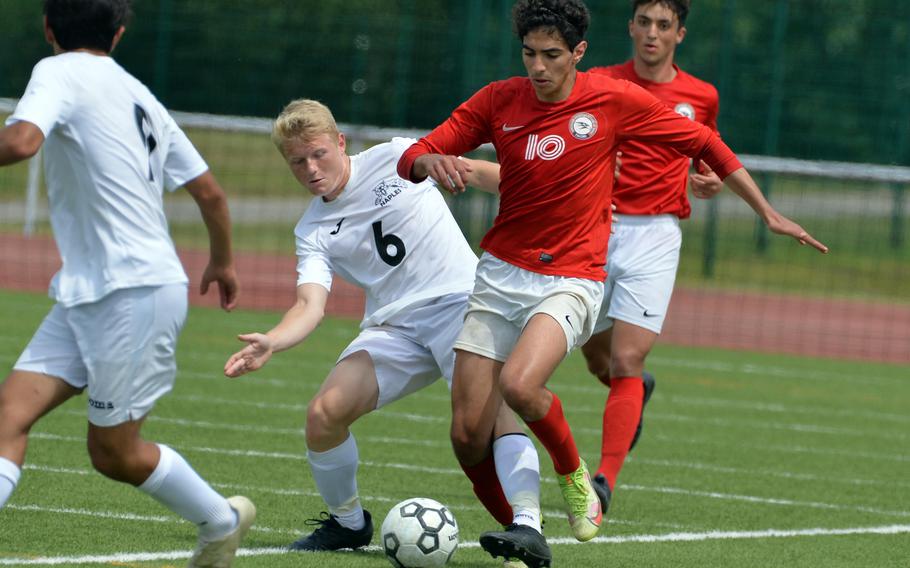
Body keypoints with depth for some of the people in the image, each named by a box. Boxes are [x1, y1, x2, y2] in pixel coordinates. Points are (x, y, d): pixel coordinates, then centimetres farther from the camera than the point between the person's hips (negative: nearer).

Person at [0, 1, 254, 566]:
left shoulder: (58, 74, -9)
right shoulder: (137, 94, 15)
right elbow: (210, 192, 20)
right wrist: (223, 262, 38)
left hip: (135, 292, -8)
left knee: (113, 452, 6)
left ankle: (223, 521, 26)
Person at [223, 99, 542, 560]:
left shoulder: (397, 158, 0)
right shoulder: (312, 232, 8)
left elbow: (477, 173, 6)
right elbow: (310, 304, -5)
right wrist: (270, 343, -26)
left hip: (460, 300, -4)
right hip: (393, 327, 4)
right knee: (324, 414, -14)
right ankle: (347, 522, 9)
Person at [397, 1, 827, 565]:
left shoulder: (615, 99, -6)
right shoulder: (498, 101, 0)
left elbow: (704, 143, 7)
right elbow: (410, 160, 1)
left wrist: (767, 212, 10)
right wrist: (431, 161, -24)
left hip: (572, 280, -3)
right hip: (500, 274, 3)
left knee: (519, 383, -30)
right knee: (468, 435, -6)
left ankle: (575, 476, -2)